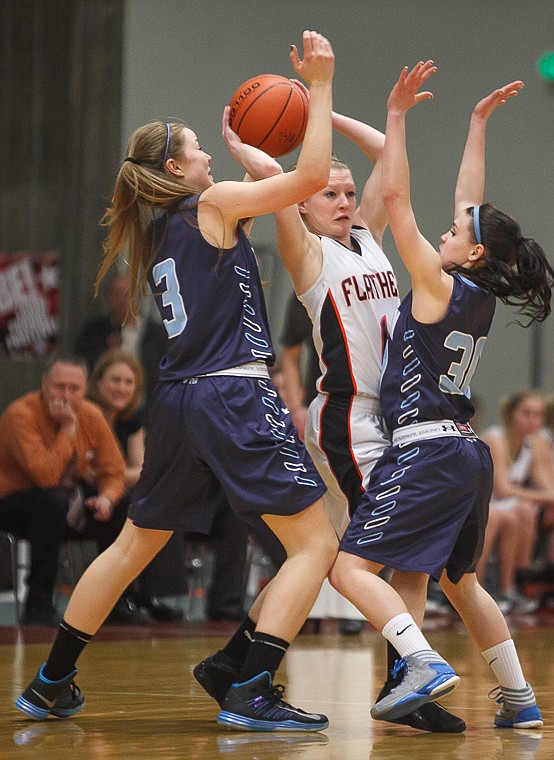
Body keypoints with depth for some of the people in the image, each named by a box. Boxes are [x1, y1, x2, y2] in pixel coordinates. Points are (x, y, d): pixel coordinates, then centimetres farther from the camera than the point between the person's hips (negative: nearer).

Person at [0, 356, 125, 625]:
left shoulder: (91, 416, -5)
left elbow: (114, 472, 0)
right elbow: (45, 475, -36)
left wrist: (106, 498, -21)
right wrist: (68, 429, -30)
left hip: (69, 497, 6)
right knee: (53, 501, -39)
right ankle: (38, 606, -29)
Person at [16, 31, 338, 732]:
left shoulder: (154, 232, 17)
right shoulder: (211, 203, -4)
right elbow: (311, 177, -11)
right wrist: (319, 83, -5)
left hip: (177, 401, 8)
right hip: (234, 395, -8)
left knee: (133, 546, 21)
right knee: (315, 544, -4)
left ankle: (50, 685, 26)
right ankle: (248, 690, -17)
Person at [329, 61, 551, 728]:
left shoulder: (440, 286, -10)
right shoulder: (479, 296, 9)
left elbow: (396, 199, -13)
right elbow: (469, 202, 20)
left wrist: (397, 116, -11)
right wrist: (478, 123, 25)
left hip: (427, 450, -9)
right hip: (467, 455, 9)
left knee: (350, 565, -13)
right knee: (459, 580, 23)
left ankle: (424, 665, -30)